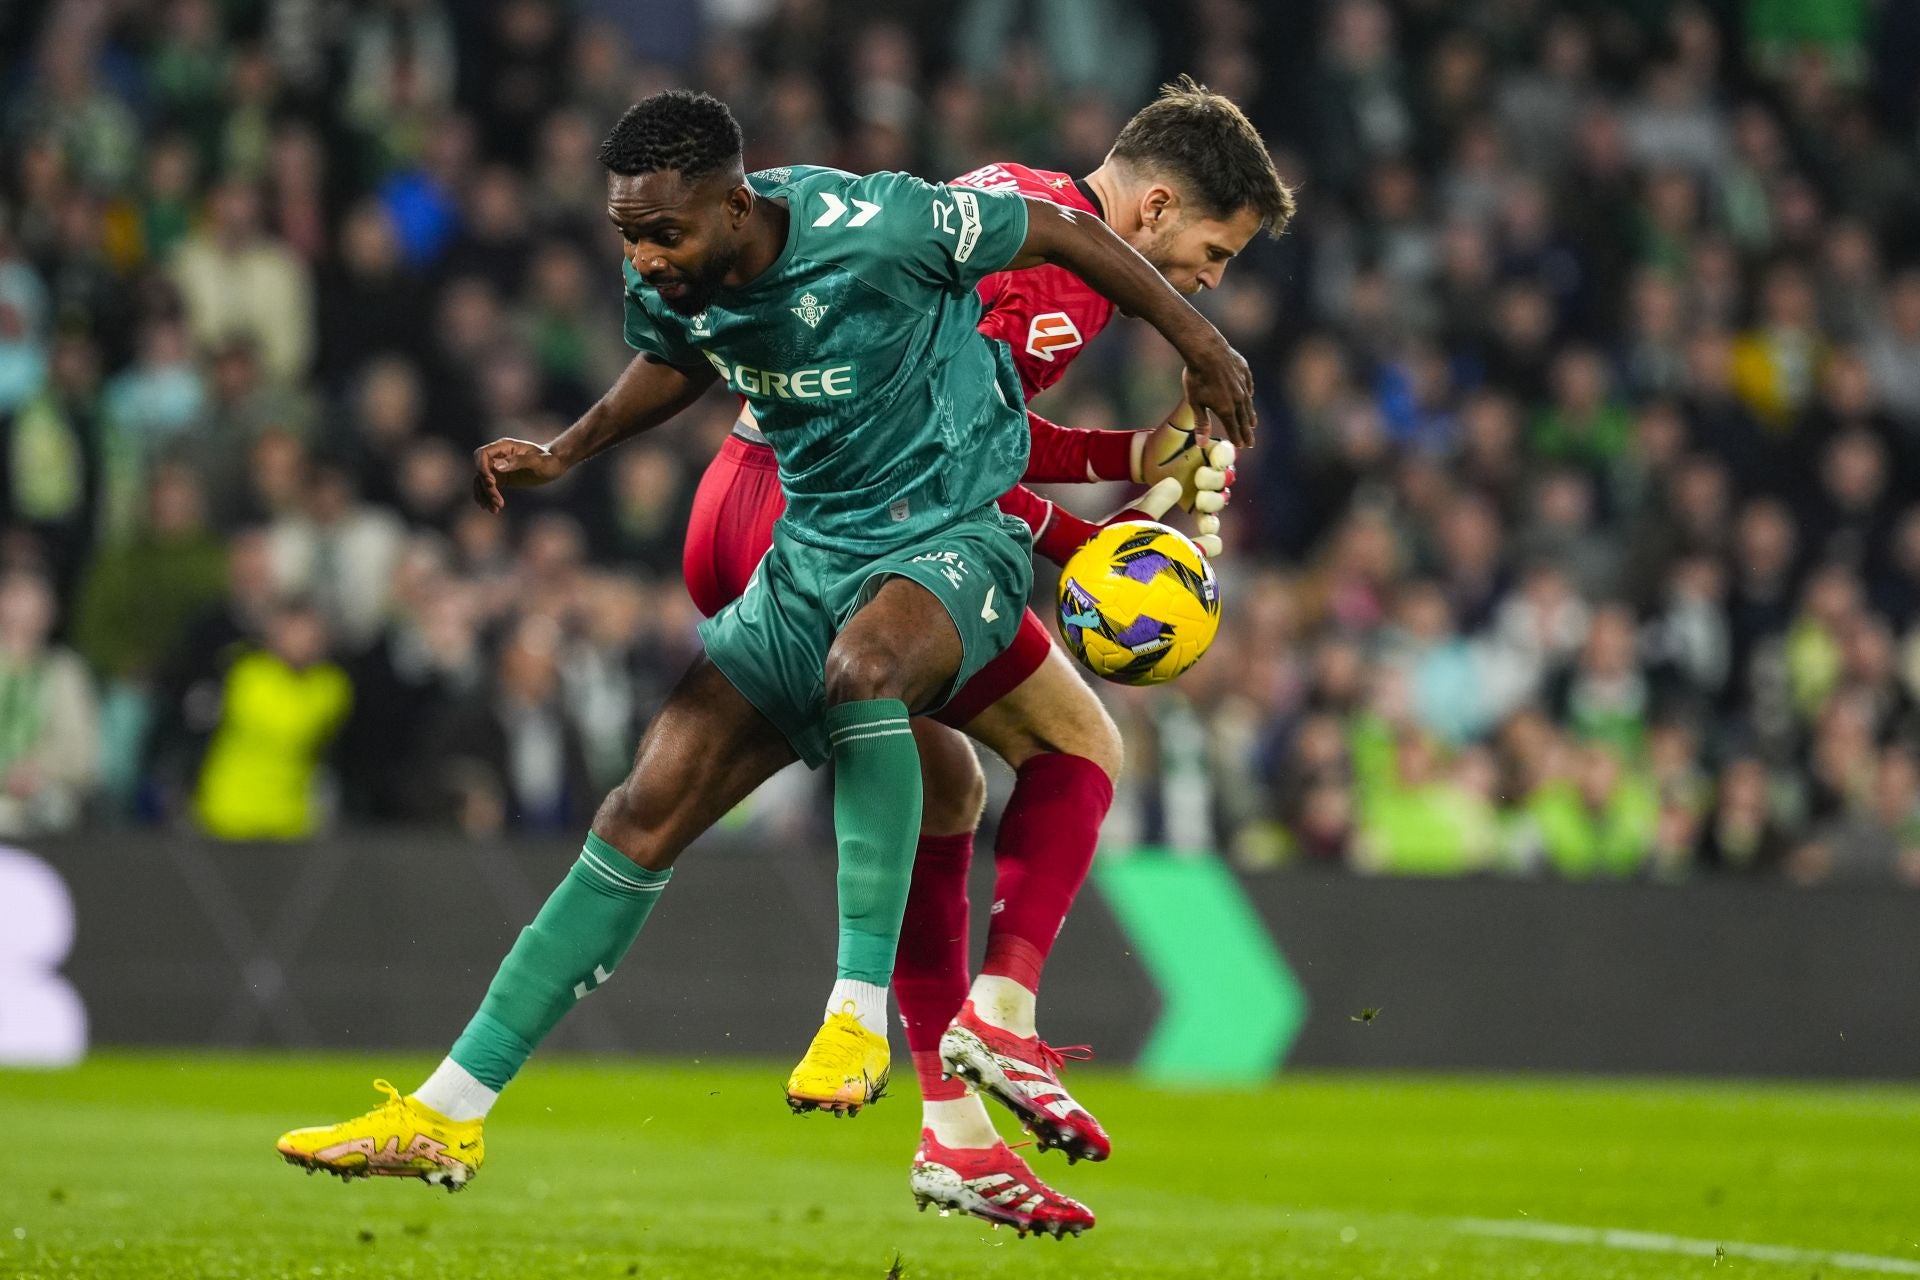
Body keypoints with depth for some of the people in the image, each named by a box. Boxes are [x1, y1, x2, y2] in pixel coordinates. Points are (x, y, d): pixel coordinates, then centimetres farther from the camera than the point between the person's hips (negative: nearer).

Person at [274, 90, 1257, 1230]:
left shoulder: (878, 228, -24)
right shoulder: (672, 289, -5)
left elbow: (1063, 233, -10)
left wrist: (1200, 346, -1)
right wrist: (565, 455, 10)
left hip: (952, 541, -6)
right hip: (811, 551, 6)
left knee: (861, 664, -42)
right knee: (646, 814, -4)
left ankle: (862, 1008, -34)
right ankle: (448, 1115, -2)